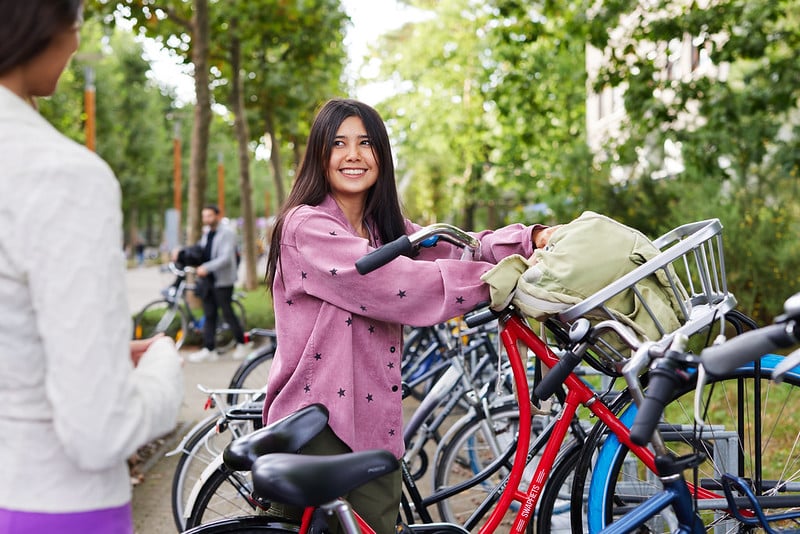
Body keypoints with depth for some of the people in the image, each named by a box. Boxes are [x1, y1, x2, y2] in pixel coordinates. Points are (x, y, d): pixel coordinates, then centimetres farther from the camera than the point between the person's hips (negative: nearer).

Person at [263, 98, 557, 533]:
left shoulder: (387, 230, 14)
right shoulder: (305, 225, -11)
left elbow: (458, 249, 1)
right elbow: (388, 284, -22)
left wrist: (533, 238, -16)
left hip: (374, 428, 7)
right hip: (316, 428, -6)